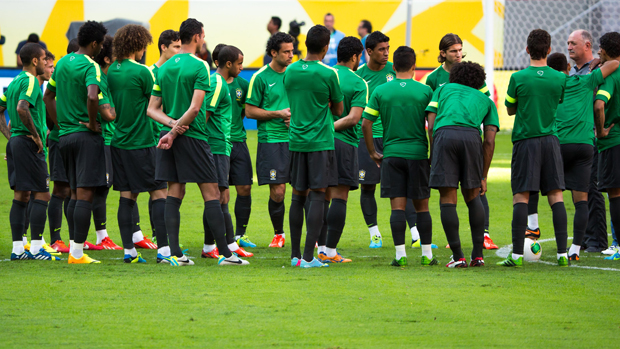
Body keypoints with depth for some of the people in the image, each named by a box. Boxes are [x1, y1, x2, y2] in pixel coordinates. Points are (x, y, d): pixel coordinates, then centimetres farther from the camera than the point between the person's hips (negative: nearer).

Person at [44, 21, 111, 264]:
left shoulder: (63, 62, 12)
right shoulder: (90, 66, -13)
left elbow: (48, 96, 20)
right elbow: (92, 96, -30)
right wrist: (92, 123, -16)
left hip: (65, 135, 8)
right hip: (86, 135, -8)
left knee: (75, 194, 14)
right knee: (85, 194, -8)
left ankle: (74, 250, 13)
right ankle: (77, 252, -11)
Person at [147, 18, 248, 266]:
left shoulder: (164, 68, 11)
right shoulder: (199, 66, -8)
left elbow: (152, 109, 9)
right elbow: (195, 108, -16)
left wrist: (172, 123, -4)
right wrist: (175, 131, -11)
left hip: (168, 137, 6)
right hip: (193, 136, -6)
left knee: (174, 194, 5)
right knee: (211, 194, -2)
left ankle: (175, 253, -1)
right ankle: (224, 253, -3)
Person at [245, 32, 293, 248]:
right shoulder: (260, 78, -3)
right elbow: (250, 111, -3)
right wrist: (278, 113, -10)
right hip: (271, 139, -4)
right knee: (277, 191, -5)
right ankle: (278, 234, 12)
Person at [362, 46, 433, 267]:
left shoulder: (381, 91, 0)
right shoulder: (425, 91, -2)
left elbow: (366, 124, 0)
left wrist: (372, 152, 11)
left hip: (391, 155, 0)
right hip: (418, 154, 0)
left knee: (397, 206, 0)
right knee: (421, 206, 7)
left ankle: (400, 254, -5)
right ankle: (427, 255, 9)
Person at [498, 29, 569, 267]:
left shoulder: (518, 78, -6)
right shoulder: (560, 78, 1)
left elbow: (510, 109, 8)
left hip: (525, 140, -2)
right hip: (550, 140, 2)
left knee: (521, 196, -3)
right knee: (556, 195, 3)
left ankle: (517, 254, -8)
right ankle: (562, 253, -1)